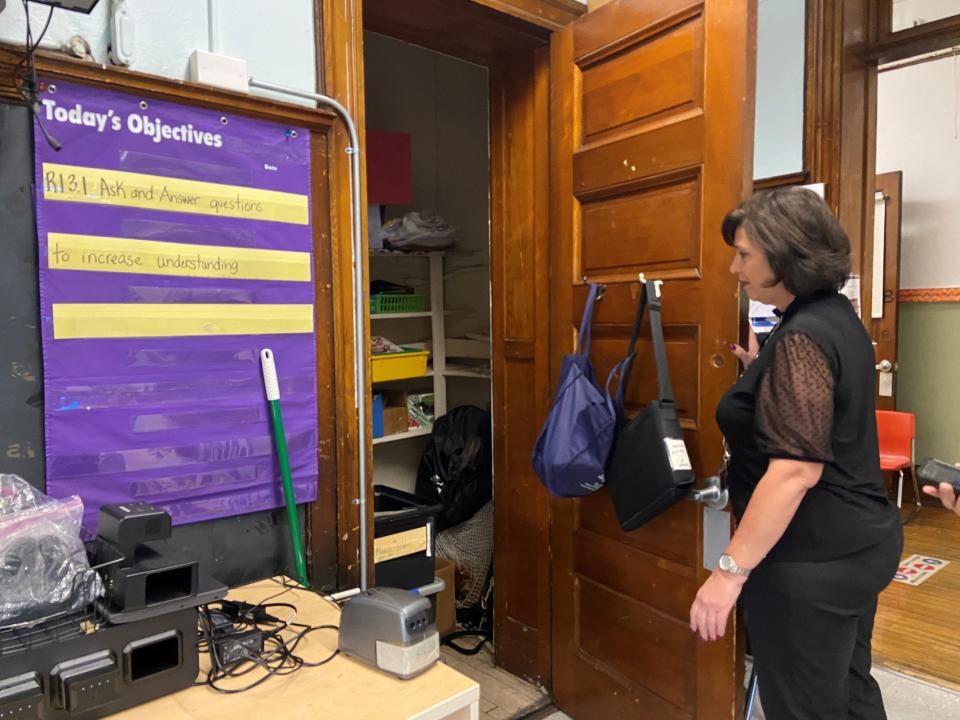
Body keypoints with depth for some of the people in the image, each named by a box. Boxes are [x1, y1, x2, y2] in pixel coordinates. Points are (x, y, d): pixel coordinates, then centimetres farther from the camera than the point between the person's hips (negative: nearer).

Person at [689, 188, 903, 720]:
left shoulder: (802, 338, -23)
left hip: (813, 558, -10)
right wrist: (763, 372, 12)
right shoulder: (836, 317, 8)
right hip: (858, 539, 10)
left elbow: (796, 471, -28)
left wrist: (731, 570, -25)